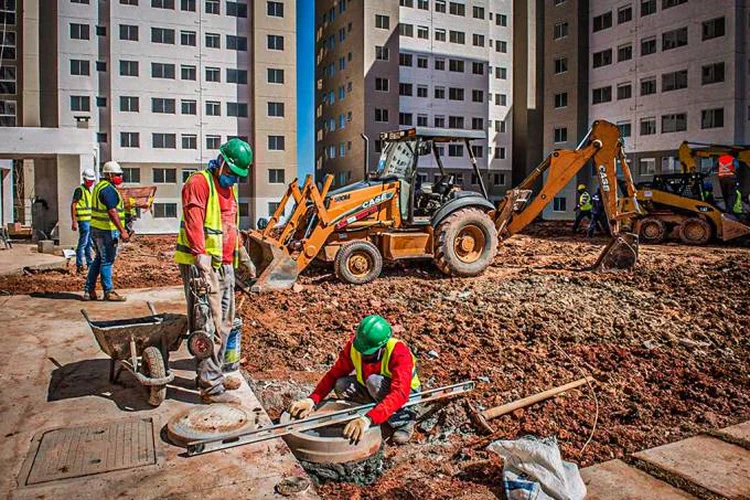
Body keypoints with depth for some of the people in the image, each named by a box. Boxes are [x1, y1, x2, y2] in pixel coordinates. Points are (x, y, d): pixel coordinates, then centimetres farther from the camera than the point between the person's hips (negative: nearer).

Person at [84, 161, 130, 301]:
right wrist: (122, 231, -25)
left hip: (97, 228, 10)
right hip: (107, 231, -10)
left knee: (99, 259, 17)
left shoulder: (99, 186, 17)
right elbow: (112, 212, -24)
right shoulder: (108, 189, -16)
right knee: (107, 261, -3)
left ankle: (89, 290, 21)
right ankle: (108, 292, 5)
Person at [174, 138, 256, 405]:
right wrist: (202, 257, -31)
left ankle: (212, 374, 28)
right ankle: (211, 387, -2)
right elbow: (194, 222, -21)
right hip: (203, 267, -10)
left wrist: (242, 254, 28)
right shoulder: (199, 183, -10)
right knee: (209, 326, -8)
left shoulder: (229, 187, 19)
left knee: (224, 323, 16)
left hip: (225, 266, 10)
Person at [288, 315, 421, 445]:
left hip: (408, 393, -5)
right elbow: (334, 374, -16)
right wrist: (311, 400, -33)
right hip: (373, 390, 5)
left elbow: (400, 394, -46)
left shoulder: (399, 353, -35)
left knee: (374, 381, -34)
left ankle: (403, 419, -14)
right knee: (341, 385, -20)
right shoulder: (354, 346, -21)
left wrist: (367, 420, -58)